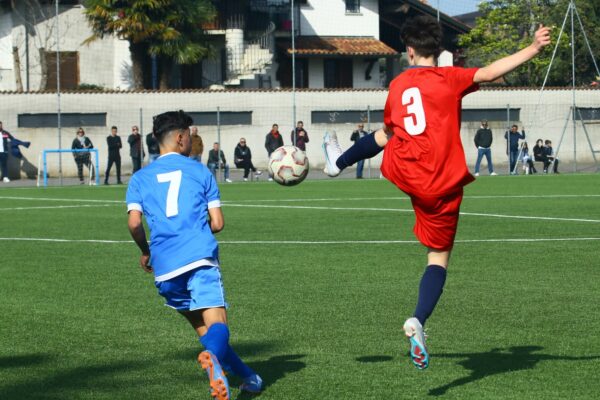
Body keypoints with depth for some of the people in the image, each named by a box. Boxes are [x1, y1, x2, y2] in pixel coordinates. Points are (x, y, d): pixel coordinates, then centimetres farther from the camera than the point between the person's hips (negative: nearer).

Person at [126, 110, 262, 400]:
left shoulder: (140, 178, 16)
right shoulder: (199, 171, 12)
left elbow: (134, 222, 2)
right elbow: (217, 222, 9)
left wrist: (145, 251, 20)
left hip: (164, 267, 3)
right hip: (200, 257, -3)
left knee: (201, 327, 18)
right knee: (217, 325, -14)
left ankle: (247, 376, 19)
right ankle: (212, 356, -47)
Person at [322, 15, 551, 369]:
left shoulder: (397, 86, 5)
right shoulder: (449, 78, -10)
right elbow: (489, 72, -27)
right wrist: (533, 50, -31)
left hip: (404, 173, 4)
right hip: (444, 186, -4)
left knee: (382, 137, 38)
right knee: (439, 257, 7)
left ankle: (338, 162, 65)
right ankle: (418, 321, -11)